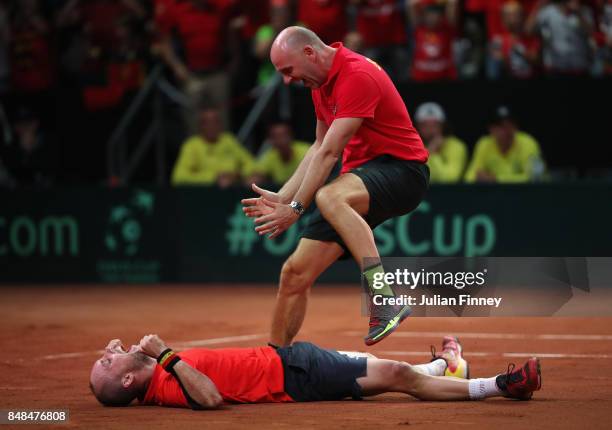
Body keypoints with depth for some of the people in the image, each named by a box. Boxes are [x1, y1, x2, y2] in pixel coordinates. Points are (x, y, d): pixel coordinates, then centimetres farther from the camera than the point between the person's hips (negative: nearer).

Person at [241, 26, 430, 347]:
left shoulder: (357, 76, -18)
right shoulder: (321, 81, 12)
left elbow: (329, 153, -21)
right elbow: (319, 148, 21)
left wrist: (296, 208, -19)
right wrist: (281, 198, 14)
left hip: (401, 170, -9)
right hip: (358, 179, 9)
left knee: (330, 197, -41)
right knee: (295, 272, -1)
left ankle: (385, 300, -43)